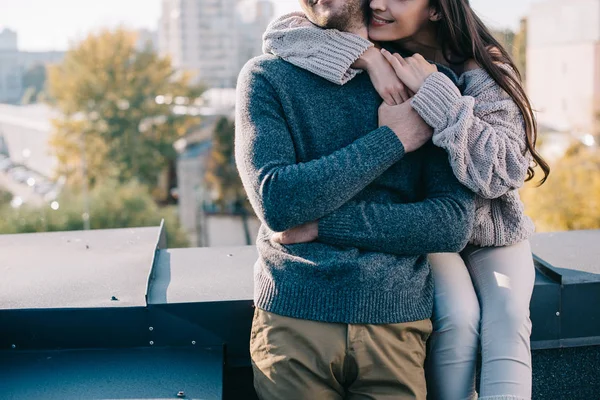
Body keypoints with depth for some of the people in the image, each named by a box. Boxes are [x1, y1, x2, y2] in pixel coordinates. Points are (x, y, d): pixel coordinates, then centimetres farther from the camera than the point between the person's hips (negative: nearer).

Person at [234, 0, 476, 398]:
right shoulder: (266, 77, 1)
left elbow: (454, 224, -6)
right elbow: (275, 203, -14)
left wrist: (322, 222, -13)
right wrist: (391, 139, -11)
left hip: (397, 323, 1)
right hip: (292, 320, 0)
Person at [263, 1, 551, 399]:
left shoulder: (483, 71, -14)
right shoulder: (379, 48, -6)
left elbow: (502, 172, -27)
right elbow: (282, 33, -19)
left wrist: (433, 90, -31)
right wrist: (368, 57, -31)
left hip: (493, 230, 0)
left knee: (507, 316, -27)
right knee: (458, 316, -27)